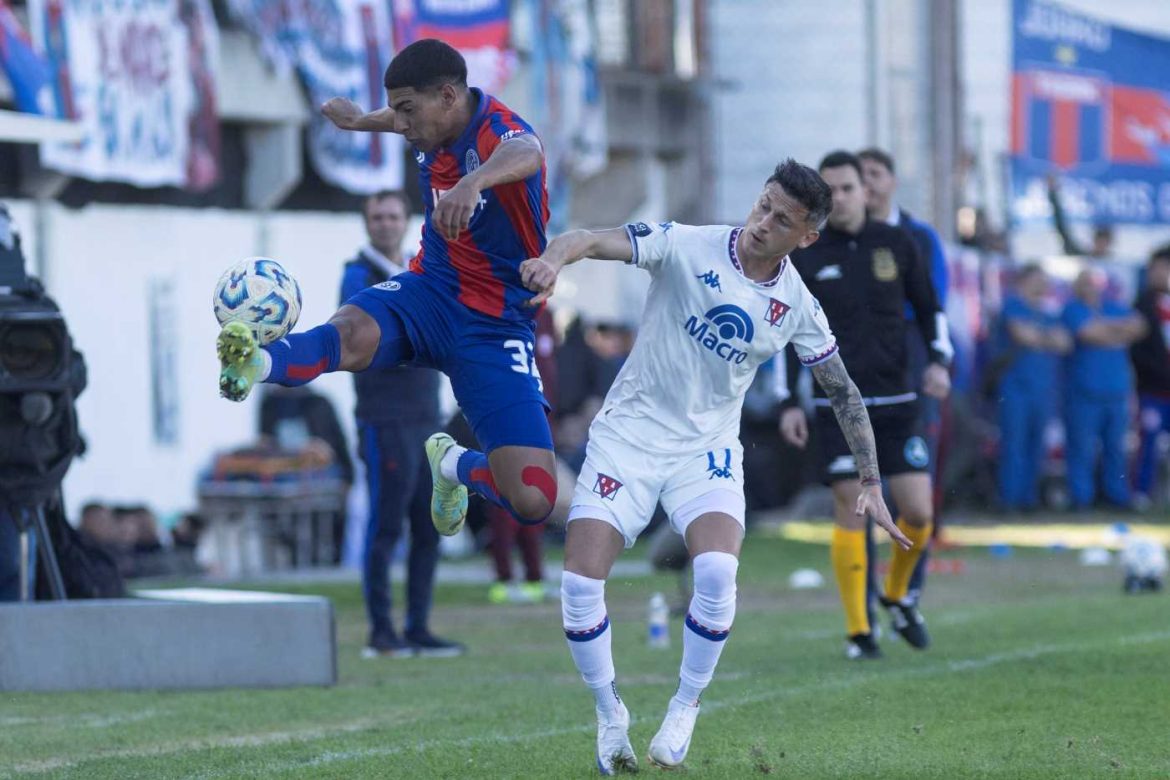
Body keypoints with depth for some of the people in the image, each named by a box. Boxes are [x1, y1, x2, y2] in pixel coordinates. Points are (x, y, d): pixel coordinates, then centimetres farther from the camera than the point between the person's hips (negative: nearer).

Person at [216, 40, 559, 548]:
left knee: (533, 502, -15)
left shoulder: (498, 130, -23)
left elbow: (525, 154, -51)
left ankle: (455, 466, 16)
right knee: (351, 335, -34)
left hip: (498, 326, -5)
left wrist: (474, 182, -73)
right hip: (431, 291, 5)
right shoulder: (433, 124, 0)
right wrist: (360, 121, 49)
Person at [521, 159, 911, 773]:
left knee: (717, 571, -26)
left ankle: (684, 710, -2)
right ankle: (610, 716, 10)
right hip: (629, 432, -1)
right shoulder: (685, 245, -13)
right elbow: (598, 241, -26)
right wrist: (556, 256, -50)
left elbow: (843, 392, 9)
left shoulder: (798, 306, -3)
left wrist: (870, 482, 5)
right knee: (581, 581, -14)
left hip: (708, 448, 1)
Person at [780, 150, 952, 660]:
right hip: (838, 404, -2)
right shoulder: (804, 255, 2)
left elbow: (929, 308, 13)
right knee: (850, 511, -7)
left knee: (919, 512, -4)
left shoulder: (896, 244, 5)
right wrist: (789, 403, 1)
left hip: (896, 400, 2)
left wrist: (939, 361, -4)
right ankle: (858, 631, 3)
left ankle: (898, 595, 25)